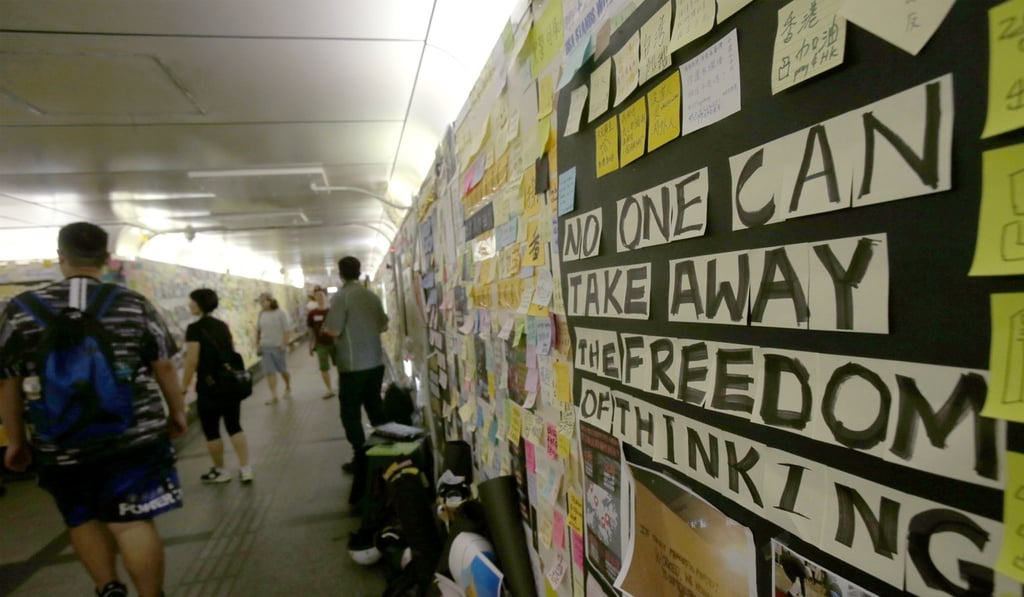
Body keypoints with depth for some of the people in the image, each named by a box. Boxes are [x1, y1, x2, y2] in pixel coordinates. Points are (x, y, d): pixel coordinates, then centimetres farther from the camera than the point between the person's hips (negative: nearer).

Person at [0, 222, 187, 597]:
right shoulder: (135, 305, -5)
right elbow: (164, 368, -2)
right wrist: (177, 413, 11)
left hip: (61, 447, 2)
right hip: (134, 438, -1)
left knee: (83, 520, 22)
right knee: (133, 522, 4)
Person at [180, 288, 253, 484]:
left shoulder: (195, 329, -11)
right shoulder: (223, 326, 9)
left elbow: (192, 362, -15)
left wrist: (183, 388, -8)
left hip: (209, 387, -6)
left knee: (211, 432, 9)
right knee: (234, 427, 11)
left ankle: (220, 471, 22)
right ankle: (246, 469, 9)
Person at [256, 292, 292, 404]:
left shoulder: (280, 313, -9)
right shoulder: (261, 314, 4)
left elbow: (286, 330, -10)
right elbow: (258, 330, 12)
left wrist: (284, 344, -14)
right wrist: (257, 343, 7)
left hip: (278, 347, -3)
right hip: (265, 347, 4)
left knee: (283, 370, 8)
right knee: (269, 371, -2)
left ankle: (288, 388, 33)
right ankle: (273, 396, 2)